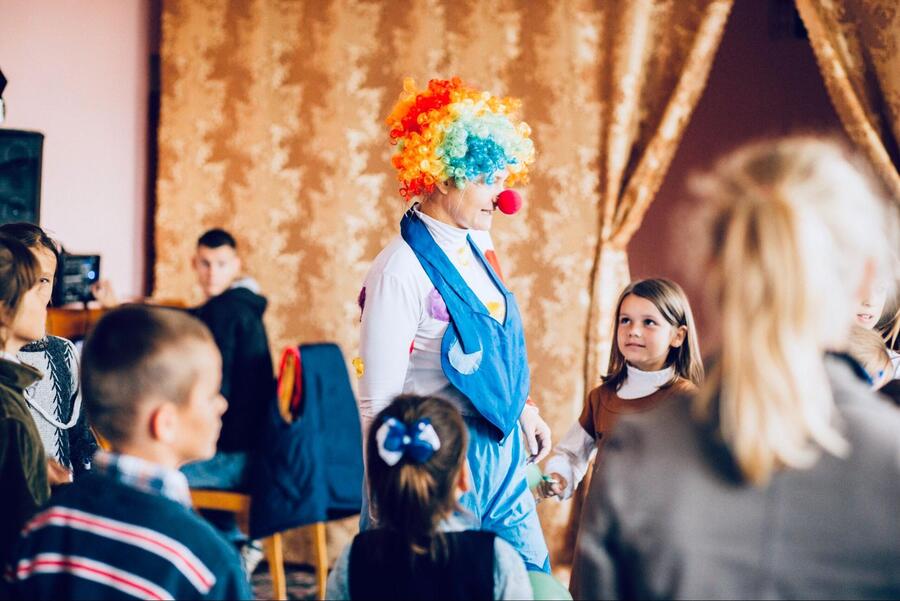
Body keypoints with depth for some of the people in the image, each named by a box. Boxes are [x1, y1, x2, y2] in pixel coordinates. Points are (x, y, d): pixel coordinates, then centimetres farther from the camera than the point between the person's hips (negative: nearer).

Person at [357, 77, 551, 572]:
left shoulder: (475, 245, 4)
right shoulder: (403, 270, -20)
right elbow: (378, 401, -19)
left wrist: (524, 408, 20)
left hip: (501, 449, 8)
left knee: (533, 578, 14)